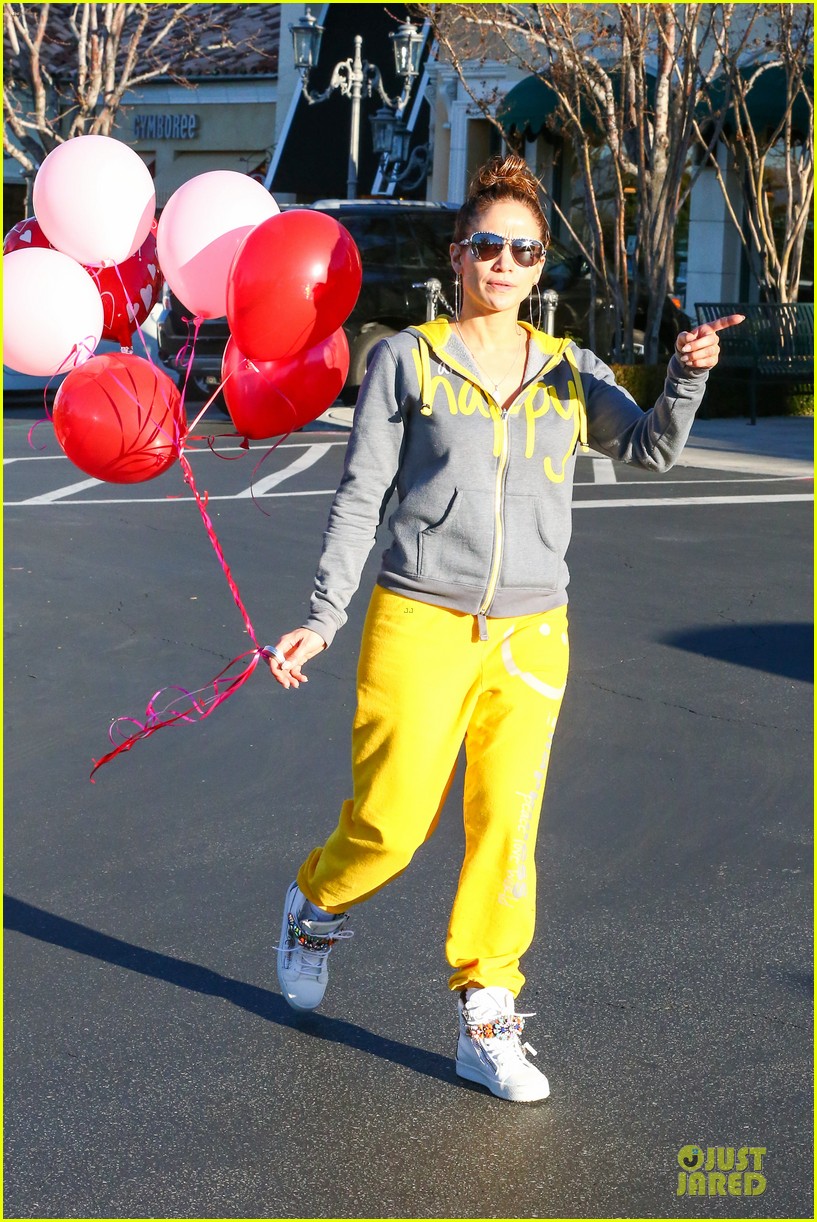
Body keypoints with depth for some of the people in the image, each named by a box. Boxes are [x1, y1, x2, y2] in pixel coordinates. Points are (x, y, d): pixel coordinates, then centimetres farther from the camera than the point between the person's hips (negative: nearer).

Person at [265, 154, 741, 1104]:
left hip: (530, 635, 3)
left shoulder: (571, 373, 10)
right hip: (420, 625, -2)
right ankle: (315, 907, 34)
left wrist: (687, 375, -23)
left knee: (507, 829, 1)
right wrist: (323, 617, -4)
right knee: (393, 822, 1)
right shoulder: (406, 360, 2)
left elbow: (651, 449, -4)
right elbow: (360, 497, 1)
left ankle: (487, 1023, 13)